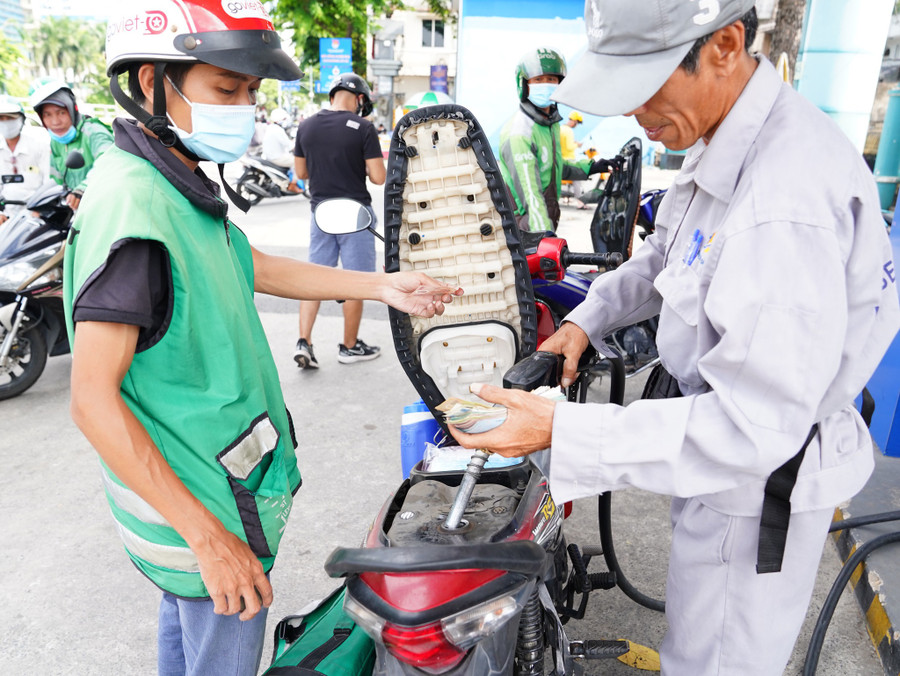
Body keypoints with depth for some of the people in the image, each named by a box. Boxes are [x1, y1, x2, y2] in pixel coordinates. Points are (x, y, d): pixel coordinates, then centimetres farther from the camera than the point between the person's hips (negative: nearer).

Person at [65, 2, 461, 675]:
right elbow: (94, 398, -28)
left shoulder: (178, 184, 4)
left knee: (185, 621, 30)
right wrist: (208, 535, -27)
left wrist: (381, 285, 9)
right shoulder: (133, 203, -27)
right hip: (207, 497, -9)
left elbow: (255, 267, 13)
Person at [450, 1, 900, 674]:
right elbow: (665, 255, 17)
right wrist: (588, 318, 3)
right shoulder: (723, 142, 0)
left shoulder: (787, 202, -34)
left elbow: (753, 429, -34)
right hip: (716, 422, 9)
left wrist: (562, 431, -33)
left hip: (763, 481, -9)